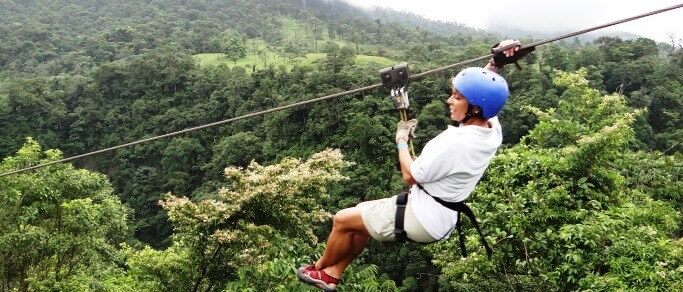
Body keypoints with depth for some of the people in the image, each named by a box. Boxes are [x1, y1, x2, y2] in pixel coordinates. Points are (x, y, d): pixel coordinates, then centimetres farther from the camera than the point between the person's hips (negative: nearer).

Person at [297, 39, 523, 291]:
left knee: (343, 219, 7)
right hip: (443, 216, 9)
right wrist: (495, 63, 0)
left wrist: (402, 140, -7)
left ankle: (320, 268, 33)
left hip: (422, 221, -9)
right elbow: (479, 89, 13)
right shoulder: (491, 127, -7)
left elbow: (410, 175, -20)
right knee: (362, 210, 23)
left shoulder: (455, 143, -32)